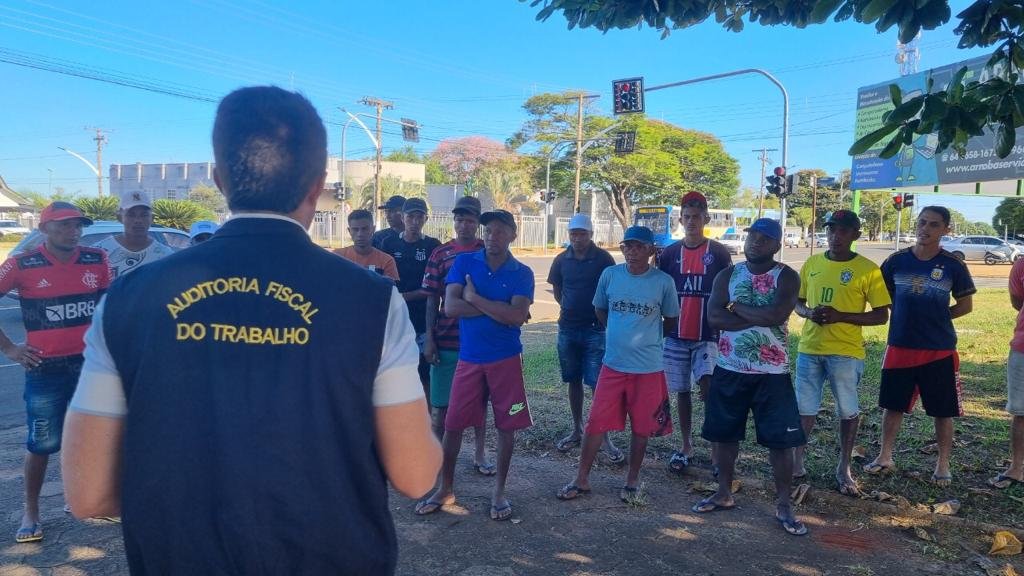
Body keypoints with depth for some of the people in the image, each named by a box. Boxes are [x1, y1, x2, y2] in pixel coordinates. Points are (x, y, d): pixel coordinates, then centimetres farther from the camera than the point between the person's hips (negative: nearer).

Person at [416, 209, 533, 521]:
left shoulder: (522, 273, -2)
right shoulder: (464, 262, 0)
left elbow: (517, 317, -17)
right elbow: (450, 307, -12)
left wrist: (475, 298, -14)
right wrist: (499, 308, -14)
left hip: (506, 359, -1)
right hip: (468, 358, 1)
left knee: (506, 425, 6)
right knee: (453, 424, 6)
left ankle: (499, 491, 23)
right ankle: (445, 488, 23)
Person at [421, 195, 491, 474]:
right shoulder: (440, 254, 2)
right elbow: (432, 300, 2)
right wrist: (429, 338, -3)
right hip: (446, 339, 0)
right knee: (440, 402, 7)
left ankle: (480, 453, 24)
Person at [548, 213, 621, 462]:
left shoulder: (603, 258, -6)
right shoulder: (562, 260, 4)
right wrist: (570, 308, 13)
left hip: (595, 329, -4)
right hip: (568, 329, 4)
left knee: (598, 383, -5)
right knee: (574, 381, 12)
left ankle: (604, 437, 2)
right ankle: (577, 430, 25)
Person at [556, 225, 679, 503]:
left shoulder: (663, 282, -8)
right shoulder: (609, 275, -2)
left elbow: (671, 320, 8)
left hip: (648, 368, -1)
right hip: (613, 365, 2)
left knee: (641, 427, 10)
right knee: (595, 423, 4)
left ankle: (632, 480, 29)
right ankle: (582, 480, 17)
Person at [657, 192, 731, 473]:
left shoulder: (719, 253, -1)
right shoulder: (669, 254, 4)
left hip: (707, 336, -2)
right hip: (675, 336, 2)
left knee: (707, 387, -16)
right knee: (682, 392, 10)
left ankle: (716, 447, -3)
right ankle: (685, 446, 24)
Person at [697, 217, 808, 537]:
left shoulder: (787, 277, -5)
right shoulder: (727, 275, 4)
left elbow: (778, 314, -23)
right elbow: (714, 317, -11)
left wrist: (738, 308, -12)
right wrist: (759, 317, -17)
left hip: (772, 373, -3)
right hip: (729, 369, 3)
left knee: (781, 439, 2)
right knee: (725, 433, 12)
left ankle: (784, 505, 16)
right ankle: (724, 493, 29)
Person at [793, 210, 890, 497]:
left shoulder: (867, 270, -6)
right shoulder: (812, 264, 6)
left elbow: (881, 316, -6)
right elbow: (797, 302, 14)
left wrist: (841, 316, -19)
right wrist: (809, 313, -9)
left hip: (845, 353, -3)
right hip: (809, 348, 3)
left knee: (848, 412, 8)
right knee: (804, 408, 9)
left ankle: (844, 470, 24)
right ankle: (797, 463, 23)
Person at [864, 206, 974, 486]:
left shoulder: (952, 265, -4)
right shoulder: (896, 261, -1)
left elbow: (966, 305, 5)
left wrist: (936, 317, -3)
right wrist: (911, 315, 2)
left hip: (940, 349, -1)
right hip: (900, 346, 2)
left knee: (943, 411, 8)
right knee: (893, 405, 11)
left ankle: (943, 464, 24)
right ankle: (885, 458, 25)